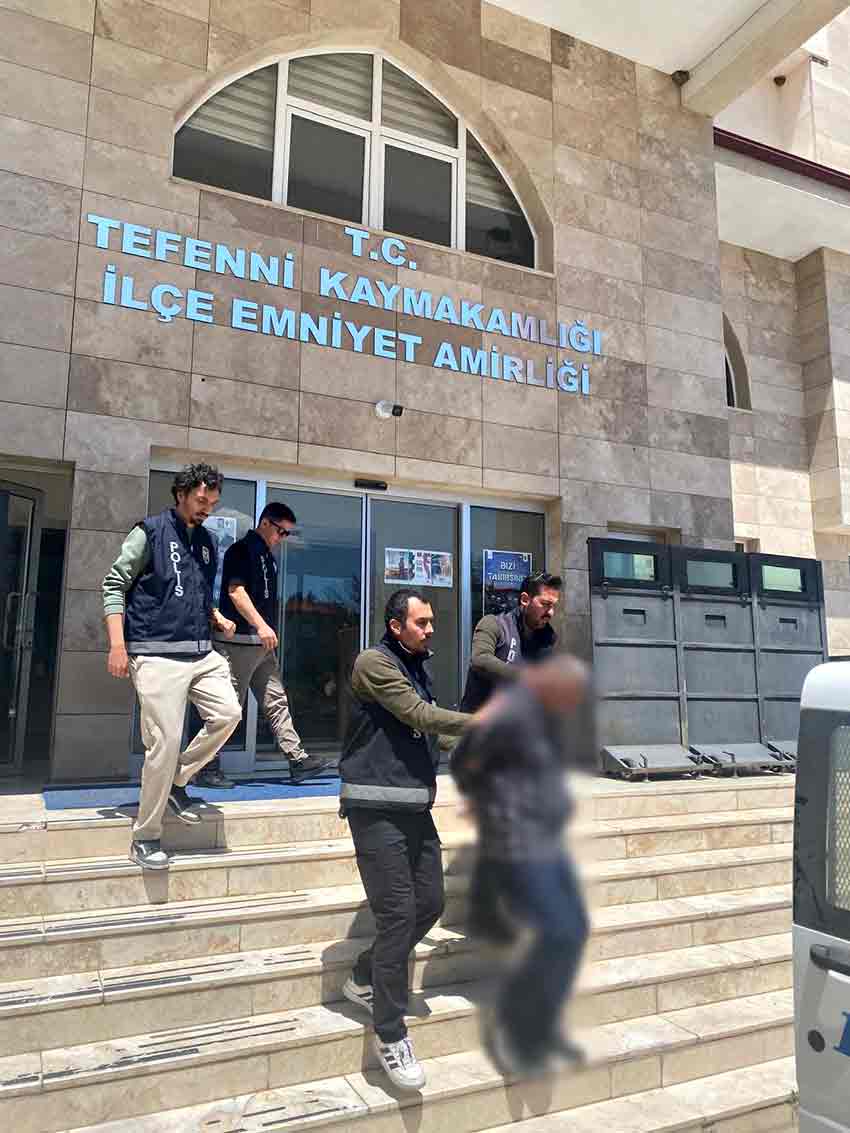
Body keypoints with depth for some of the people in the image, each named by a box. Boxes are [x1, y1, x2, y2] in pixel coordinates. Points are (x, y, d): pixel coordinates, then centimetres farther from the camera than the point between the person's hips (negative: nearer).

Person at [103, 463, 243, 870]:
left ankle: (177, 781, 18)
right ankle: (145, 838, 8)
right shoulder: (150, 531, -3)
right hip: (157, 654, -7)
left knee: (228, 714, -5)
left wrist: (217, 618, 8)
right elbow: (114, 584, -6)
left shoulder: (206, 540, 16)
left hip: (201, 653, 7)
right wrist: (117, 645, -14)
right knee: (164, 742, -8)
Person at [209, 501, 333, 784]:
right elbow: (235, 591, -19)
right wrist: (260, 624, -28)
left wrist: (267, 629, 17)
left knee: (277, 702, 7)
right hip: (239, 641, -9)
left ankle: (297, 759, 9)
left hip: (263, 644, 9)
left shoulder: (267, 556, 18)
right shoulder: (241, 550, -8)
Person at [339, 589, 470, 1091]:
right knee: (398, 913, -7)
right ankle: (391, 1036, 9)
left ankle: (365, 980, 31)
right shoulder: (374, 663, -12)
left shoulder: (421, 668, 14)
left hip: (417, 807, 8)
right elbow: (421, 715, -18)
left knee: (430, 904, 9)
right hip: (378, 809, -8)